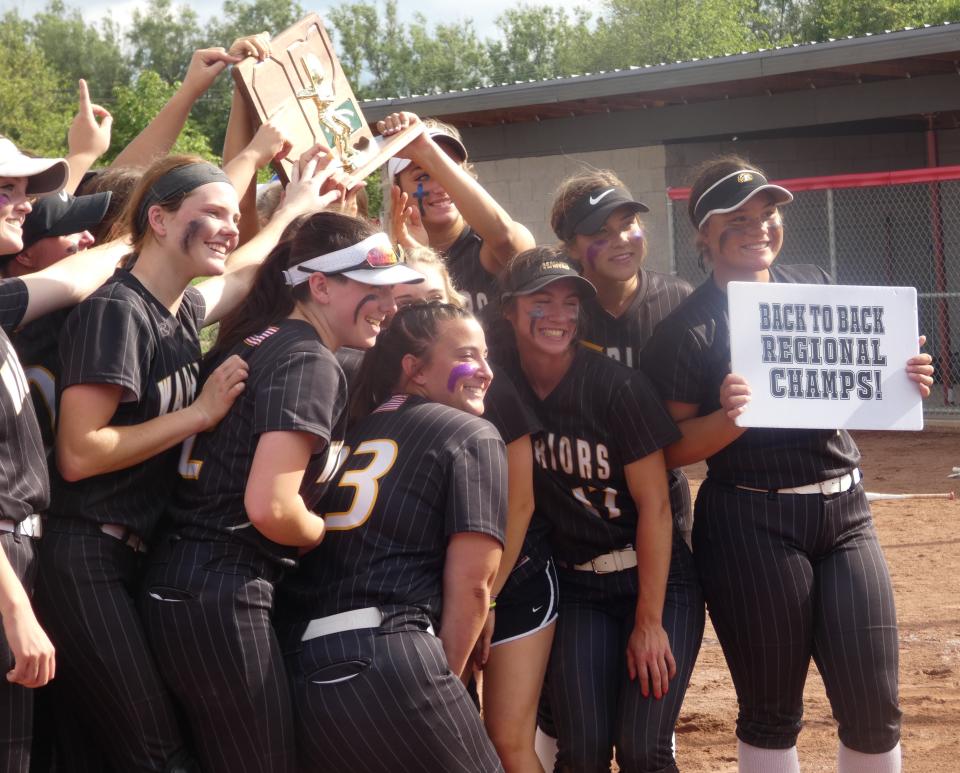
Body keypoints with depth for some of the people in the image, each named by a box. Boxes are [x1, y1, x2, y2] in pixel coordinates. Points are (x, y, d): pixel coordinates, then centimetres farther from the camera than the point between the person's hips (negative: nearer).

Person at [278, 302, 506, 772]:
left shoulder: (352, 431, 24)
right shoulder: (472, 436, 6)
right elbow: (470, 585, -4)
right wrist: (441, 682, 8)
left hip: (293, 669, 7)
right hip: (385, 662, -7)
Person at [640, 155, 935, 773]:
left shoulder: (816, 287, 9)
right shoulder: (689, 326, -6)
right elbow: (670, 450, -8)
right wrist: (728, 418, -27)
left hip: (845, 512, 4)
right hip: (751, 525, -4)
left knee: (875, 711, 2)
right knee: (772, 712, 3)